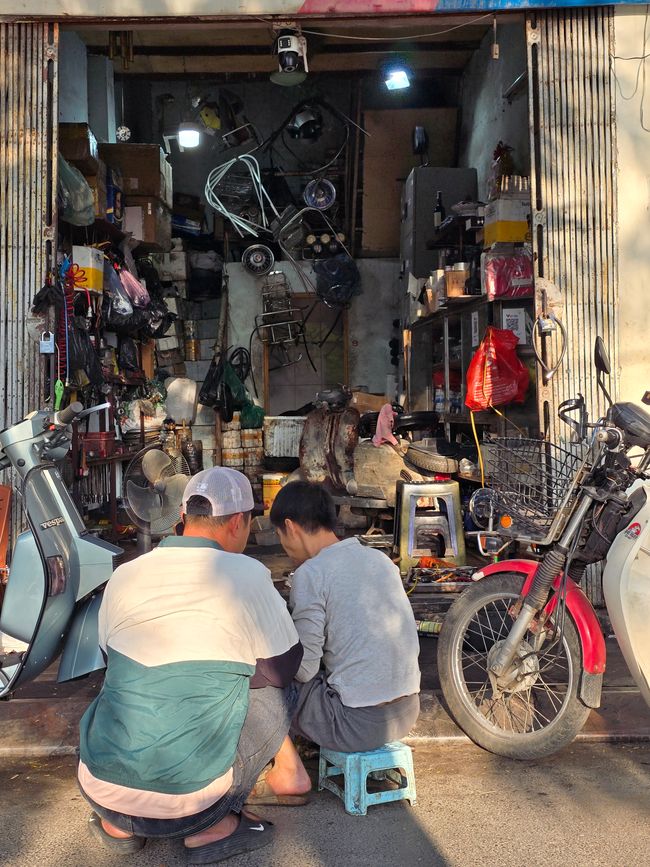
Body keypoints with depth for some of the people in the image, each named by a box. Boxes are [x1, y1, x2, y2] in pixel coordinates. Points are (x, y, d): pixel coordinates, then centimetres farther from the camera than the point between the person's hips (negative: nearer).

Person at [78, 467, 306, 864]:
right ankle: (215, 825, 6)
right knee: (280, 692, 11)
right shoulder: (247, 575, -13)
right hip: (184, 802, -4)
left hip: (98, 787, 5)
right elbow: (284, 668, -1)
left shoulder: (124, 575, 0)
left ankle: (117, 823, 19)